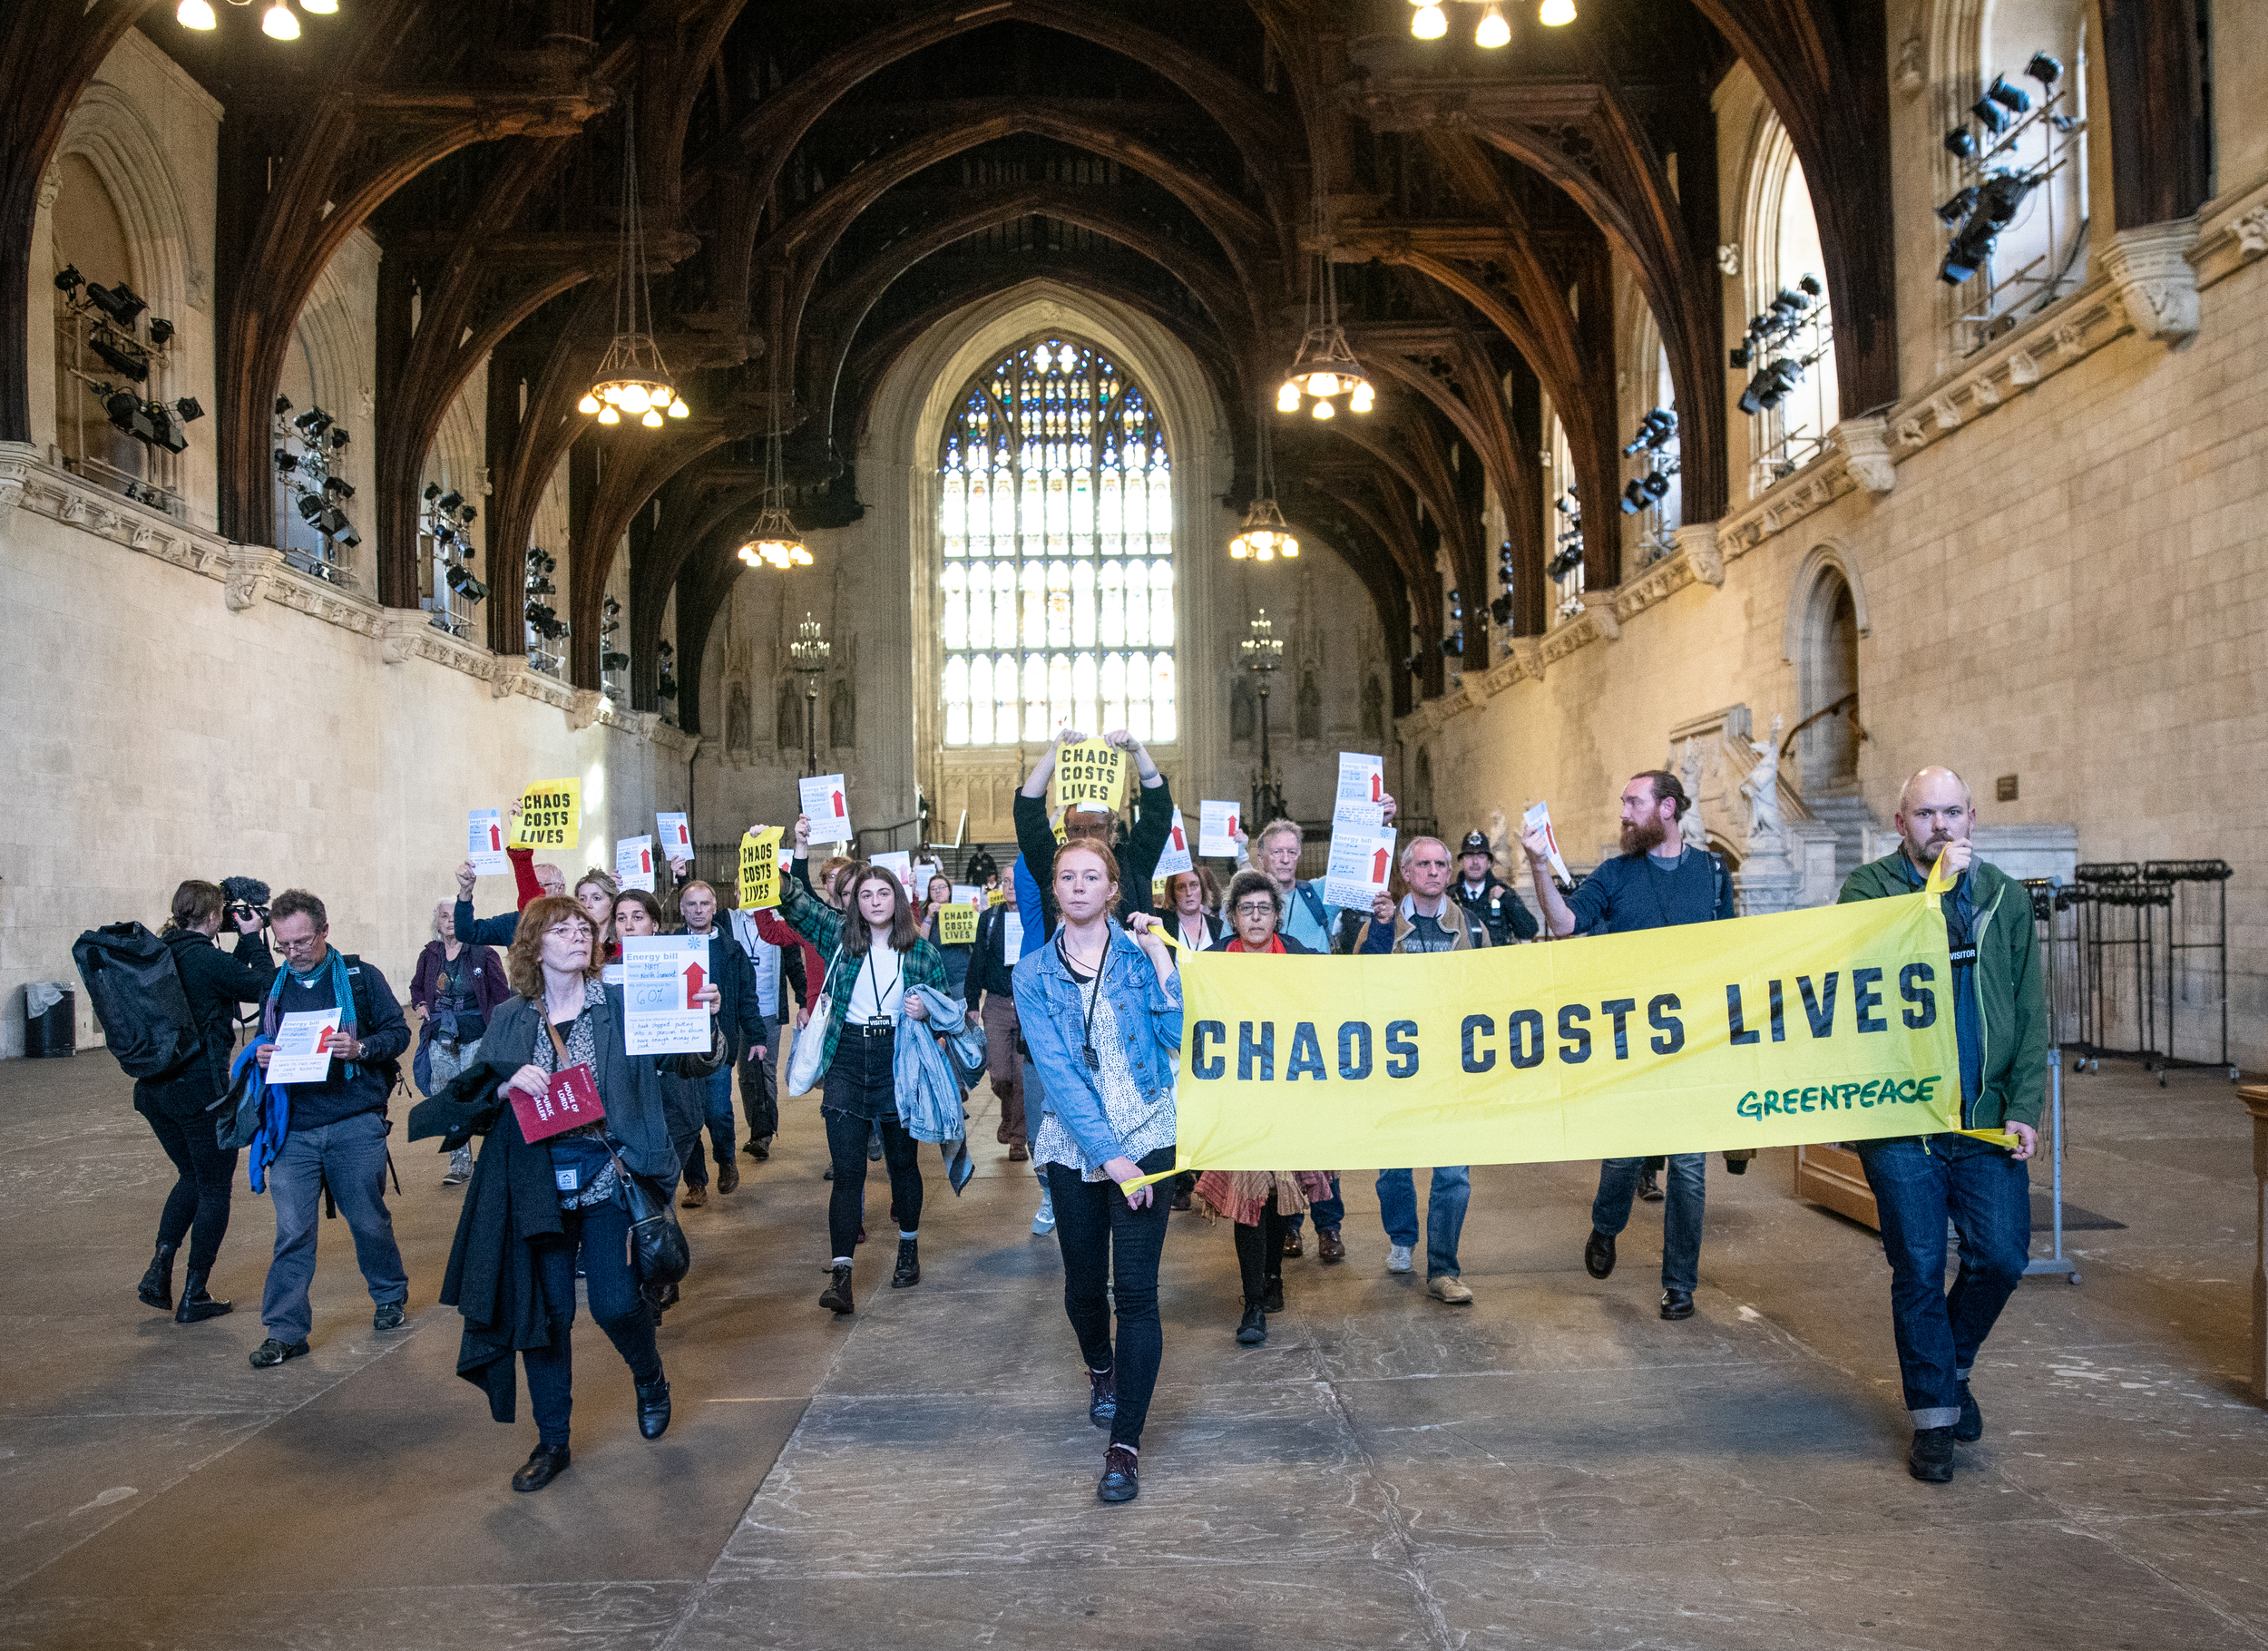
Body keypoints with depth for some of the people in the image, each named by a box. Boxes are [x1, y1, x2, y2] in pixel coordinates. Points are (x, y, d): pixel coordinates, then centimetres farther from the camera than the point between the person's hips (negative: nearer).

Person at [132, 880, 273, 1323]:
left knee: (191, 1176, 25)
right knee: (214, 1189, 7)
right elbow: (266, 988, -8)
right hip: (201, 1091, -8)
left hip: (154, 1088, 8)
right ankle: (194, 1296, 11)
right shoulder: (206, 958, -17)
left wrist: (244, 943, 12)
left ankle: (158, 1270, 14)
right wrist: (253, 937, -2)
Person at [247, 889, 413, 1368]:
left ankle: (390, 1297, 34)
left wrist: (360, 1048, -19)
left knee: (368, 1220, 10)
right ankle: (285, 1331, 5)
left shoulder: (361, 977, 0)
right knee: (292, 1231, -2)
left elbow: (398, 1031, -1)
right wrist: (261, 1056, -2)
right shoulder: (275, 987, 12)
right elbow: (262, 1045, 22)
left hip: (355, 1126, -2)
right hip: (294, 1130, 2)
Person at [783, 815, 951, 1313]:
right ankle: (841, 1275, -8)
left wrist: (926, 1012, -12)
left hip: (898, 1064, 0)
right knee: (847, 1168, -5)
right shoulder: (840, 936, 5)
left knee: (902, 1160, 13)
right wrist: (800, 849, -8)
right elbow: (794, 903, 1)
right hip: (847, 1061, 0)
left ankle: (909, 1247, 35)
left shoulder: (923, 951, 3)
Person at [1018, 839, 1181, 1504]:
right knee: (1084, 1283, 15)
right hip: (1074, 1143, 2)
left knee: (1135, 1288, -9)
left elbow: (1180, 1037, -13)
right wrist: (1110, 1155, -15)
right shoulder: (1035, 972, 1)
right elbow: (1057, 1071, -8)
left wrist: (1159, 958, -16)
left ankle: (1126, 1444, -2)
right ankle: (1101, 1371, 47)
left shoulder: (1140, 955, 1)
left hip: (1145, 1135, -2)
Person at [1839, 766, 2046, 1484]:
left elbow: (2030, 1012, 9)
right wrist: (1937, 885, -20)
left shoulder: (2004, 897, 9)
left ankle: (1953, 1364, 30)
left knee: (2001, 1256, 1)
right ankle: (1934, 1414, 17)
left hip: (1986, 1118, 3)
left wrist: (2023, 1107, 0)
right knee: (1919, 1268, 2)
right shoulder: (1869, 887, -1)